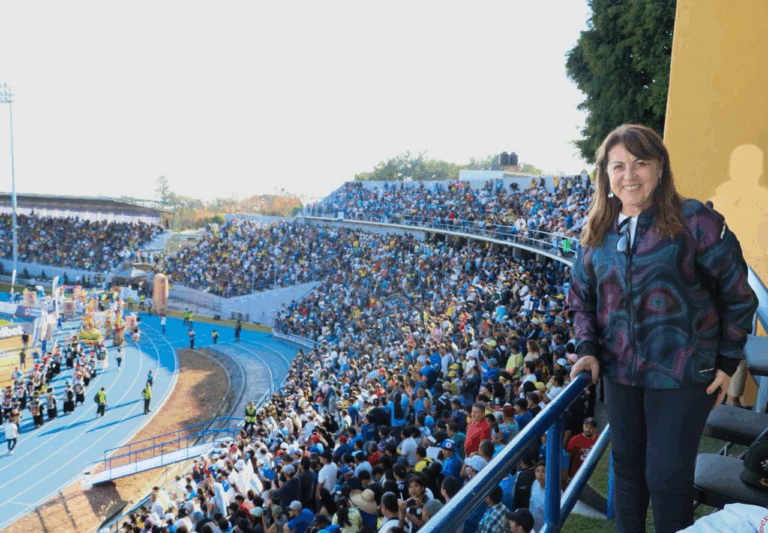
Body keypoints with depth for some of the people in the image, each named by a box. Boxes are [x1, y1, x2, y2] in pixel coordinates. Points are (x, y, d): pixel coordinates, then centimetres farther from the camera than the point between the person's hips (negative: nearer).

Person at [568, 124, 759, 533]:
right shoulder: (597, 233, 2)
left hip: (682, 375, -4)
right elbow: (581, 297, 12)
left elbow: (737, 295, -4)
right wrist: (587, 348, -1)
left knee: (668, 478, 5)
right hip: (620, 372, 5)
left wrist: (727, 362, -3)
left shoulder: (694, 222, -12)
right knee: (627, 467, 20)